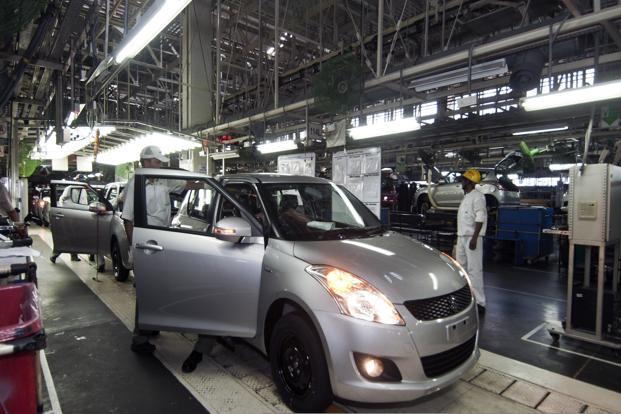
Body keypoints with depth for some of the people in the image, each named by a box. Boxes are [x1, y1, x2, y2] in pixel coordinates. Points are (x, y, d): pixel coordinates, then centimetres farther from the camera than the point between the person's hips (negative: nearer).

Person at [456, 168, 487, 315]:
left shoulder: (477, 196, -12)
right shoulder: (466, 197, 17)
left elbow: (480, 219, -19)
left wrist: (474, 238, -24)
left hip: (472, 237, -10)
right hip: (462, 237, 10)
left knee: (474, 270, -8)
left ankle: (479, 303, -3)